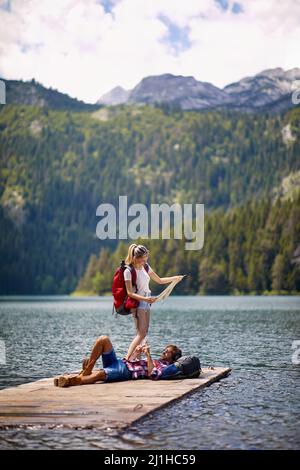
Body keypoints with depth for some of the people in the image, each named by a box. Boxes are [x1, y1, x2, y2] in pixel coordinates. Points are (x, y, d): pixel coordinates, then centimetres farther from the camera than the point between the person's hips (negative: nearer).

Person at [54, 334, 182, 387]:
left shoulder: (167, 367, 7)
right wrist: (136, 353, 16)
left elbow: (153, 375, -16)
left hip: (126, 371, -8)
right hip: (119, 362, 8)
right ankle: (86, 371, -14)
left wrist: (148, 355, -9)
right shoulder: (154, 361, 34)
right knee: (103, 339, -13)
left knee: (100, 374, -38)